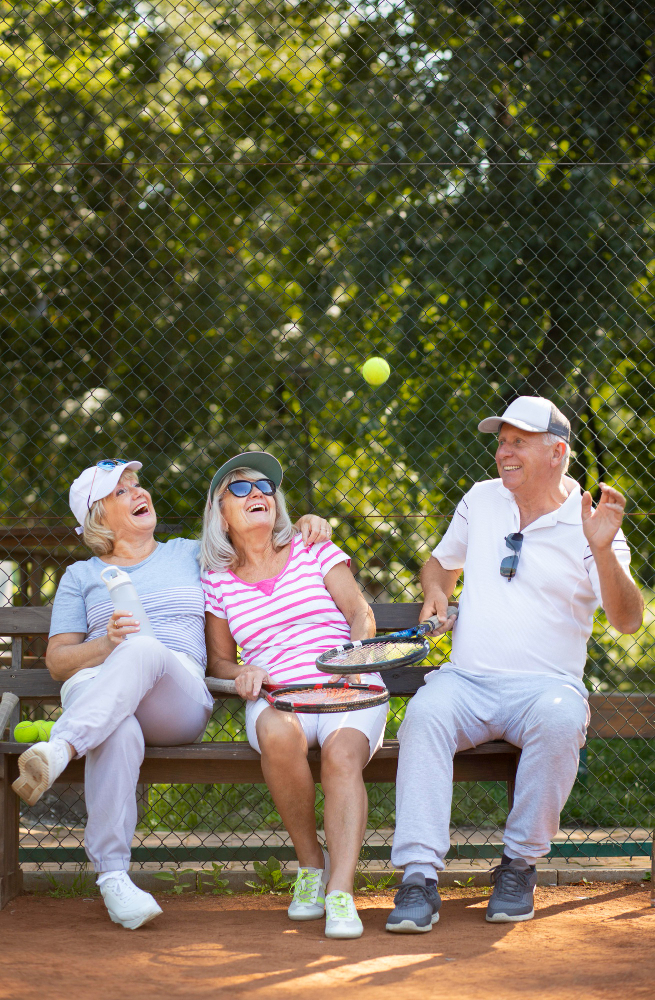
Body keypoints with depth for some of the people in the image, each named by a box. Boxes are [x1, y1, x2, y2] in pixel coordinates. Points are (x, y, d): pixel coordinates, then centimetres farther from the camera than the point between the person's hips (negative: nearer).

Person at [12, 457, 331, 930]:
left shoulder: (191, 554, 28)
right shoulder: (81, 576, 24)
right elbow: (57, 660, 15)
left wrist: (306, 524, 13)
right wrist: (107, 643, -6)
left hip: (179, 701, 0)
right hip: (93, 691, 0)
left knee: (144, 650, -38)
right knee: (119, 733, -41)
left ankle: (58, 751, -57)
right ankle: (112, 876, -45)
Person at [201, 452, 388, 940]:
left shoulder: (314, 551, 14)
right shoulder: (218, 582, 16)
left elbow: (362, 615, 9)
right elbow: (219, 660, 23)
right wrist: (242, 673, -1)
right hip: (279, 698, 0)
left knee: (342, 753, -34)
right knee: (278, 733, -37)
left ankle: (340, 891, -43)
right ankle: (311, 861, -18)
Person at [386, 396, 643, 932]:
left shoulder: (587, 524, 2)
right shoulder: (481, 500, 16)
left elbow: (628, 620, -9)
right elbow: (441, 562, 33)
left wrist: (603, 551, -25)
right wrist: (435, 593, 10)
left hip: (546, 683, -3)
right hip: (466, 681, 3)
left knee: (560, 719, -37)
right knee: (426, 712, -31)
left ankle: (520, 866, -20)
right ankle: (419, 878, -36)